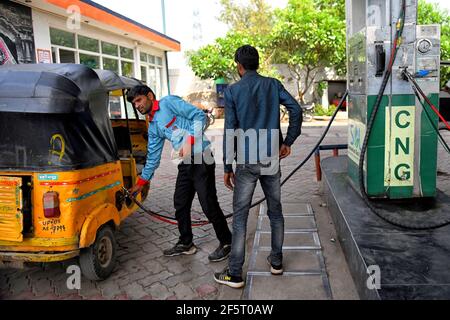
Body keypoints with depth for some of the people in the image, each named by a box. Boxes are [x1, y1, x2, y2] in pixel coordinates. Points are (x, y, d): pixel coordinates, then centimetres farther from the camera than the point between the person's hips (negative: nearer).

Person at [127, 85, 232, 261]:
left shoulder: (169, 102, -2)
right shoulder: (153, 127, 19)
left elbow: (199, 116, -9)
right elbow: (153, 157, 24)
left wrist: (190, 141, -20)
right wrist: (141, 183, 25)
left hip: (201, 157, -8)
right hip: (186, 162, 9)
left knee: (208, 204, -5)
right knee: (180, 203, 13)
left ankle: (226, 242, 12)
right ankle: (186, 243, 29)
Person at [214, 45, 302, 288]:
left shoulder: (232, 91, -3)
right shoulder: (273, 85, 6)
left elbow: (230, 132, -6)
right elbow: (296, 110, -3)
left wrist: (227, 167, -2)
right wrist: (287, 142, 4)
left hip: (246, 161, -3)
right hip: (271, 159, 4)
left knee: (240, 217, 2)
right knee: (275, 211, 16)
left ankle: (234, 274, 7)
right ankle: (276, 261, 28)